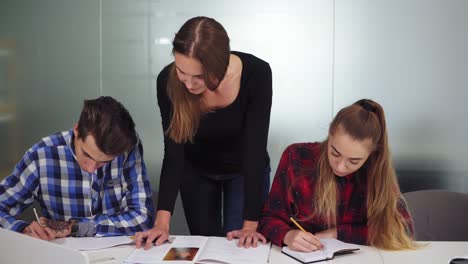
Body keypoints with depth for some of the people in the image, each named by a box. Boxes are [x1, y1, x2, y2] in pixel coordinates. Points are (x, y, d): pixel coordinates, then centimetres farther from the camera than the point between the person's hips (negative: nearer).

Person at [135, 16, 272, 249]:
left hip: (245, 171, -1)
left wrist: (250, 224, -33)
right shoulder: (168, 81, -28)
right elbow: (173, 152, -24)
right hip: (196, 171, 2)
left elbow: (255, 150, -31)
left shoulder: (255, 74, -33)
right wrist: (162, 221, -32)